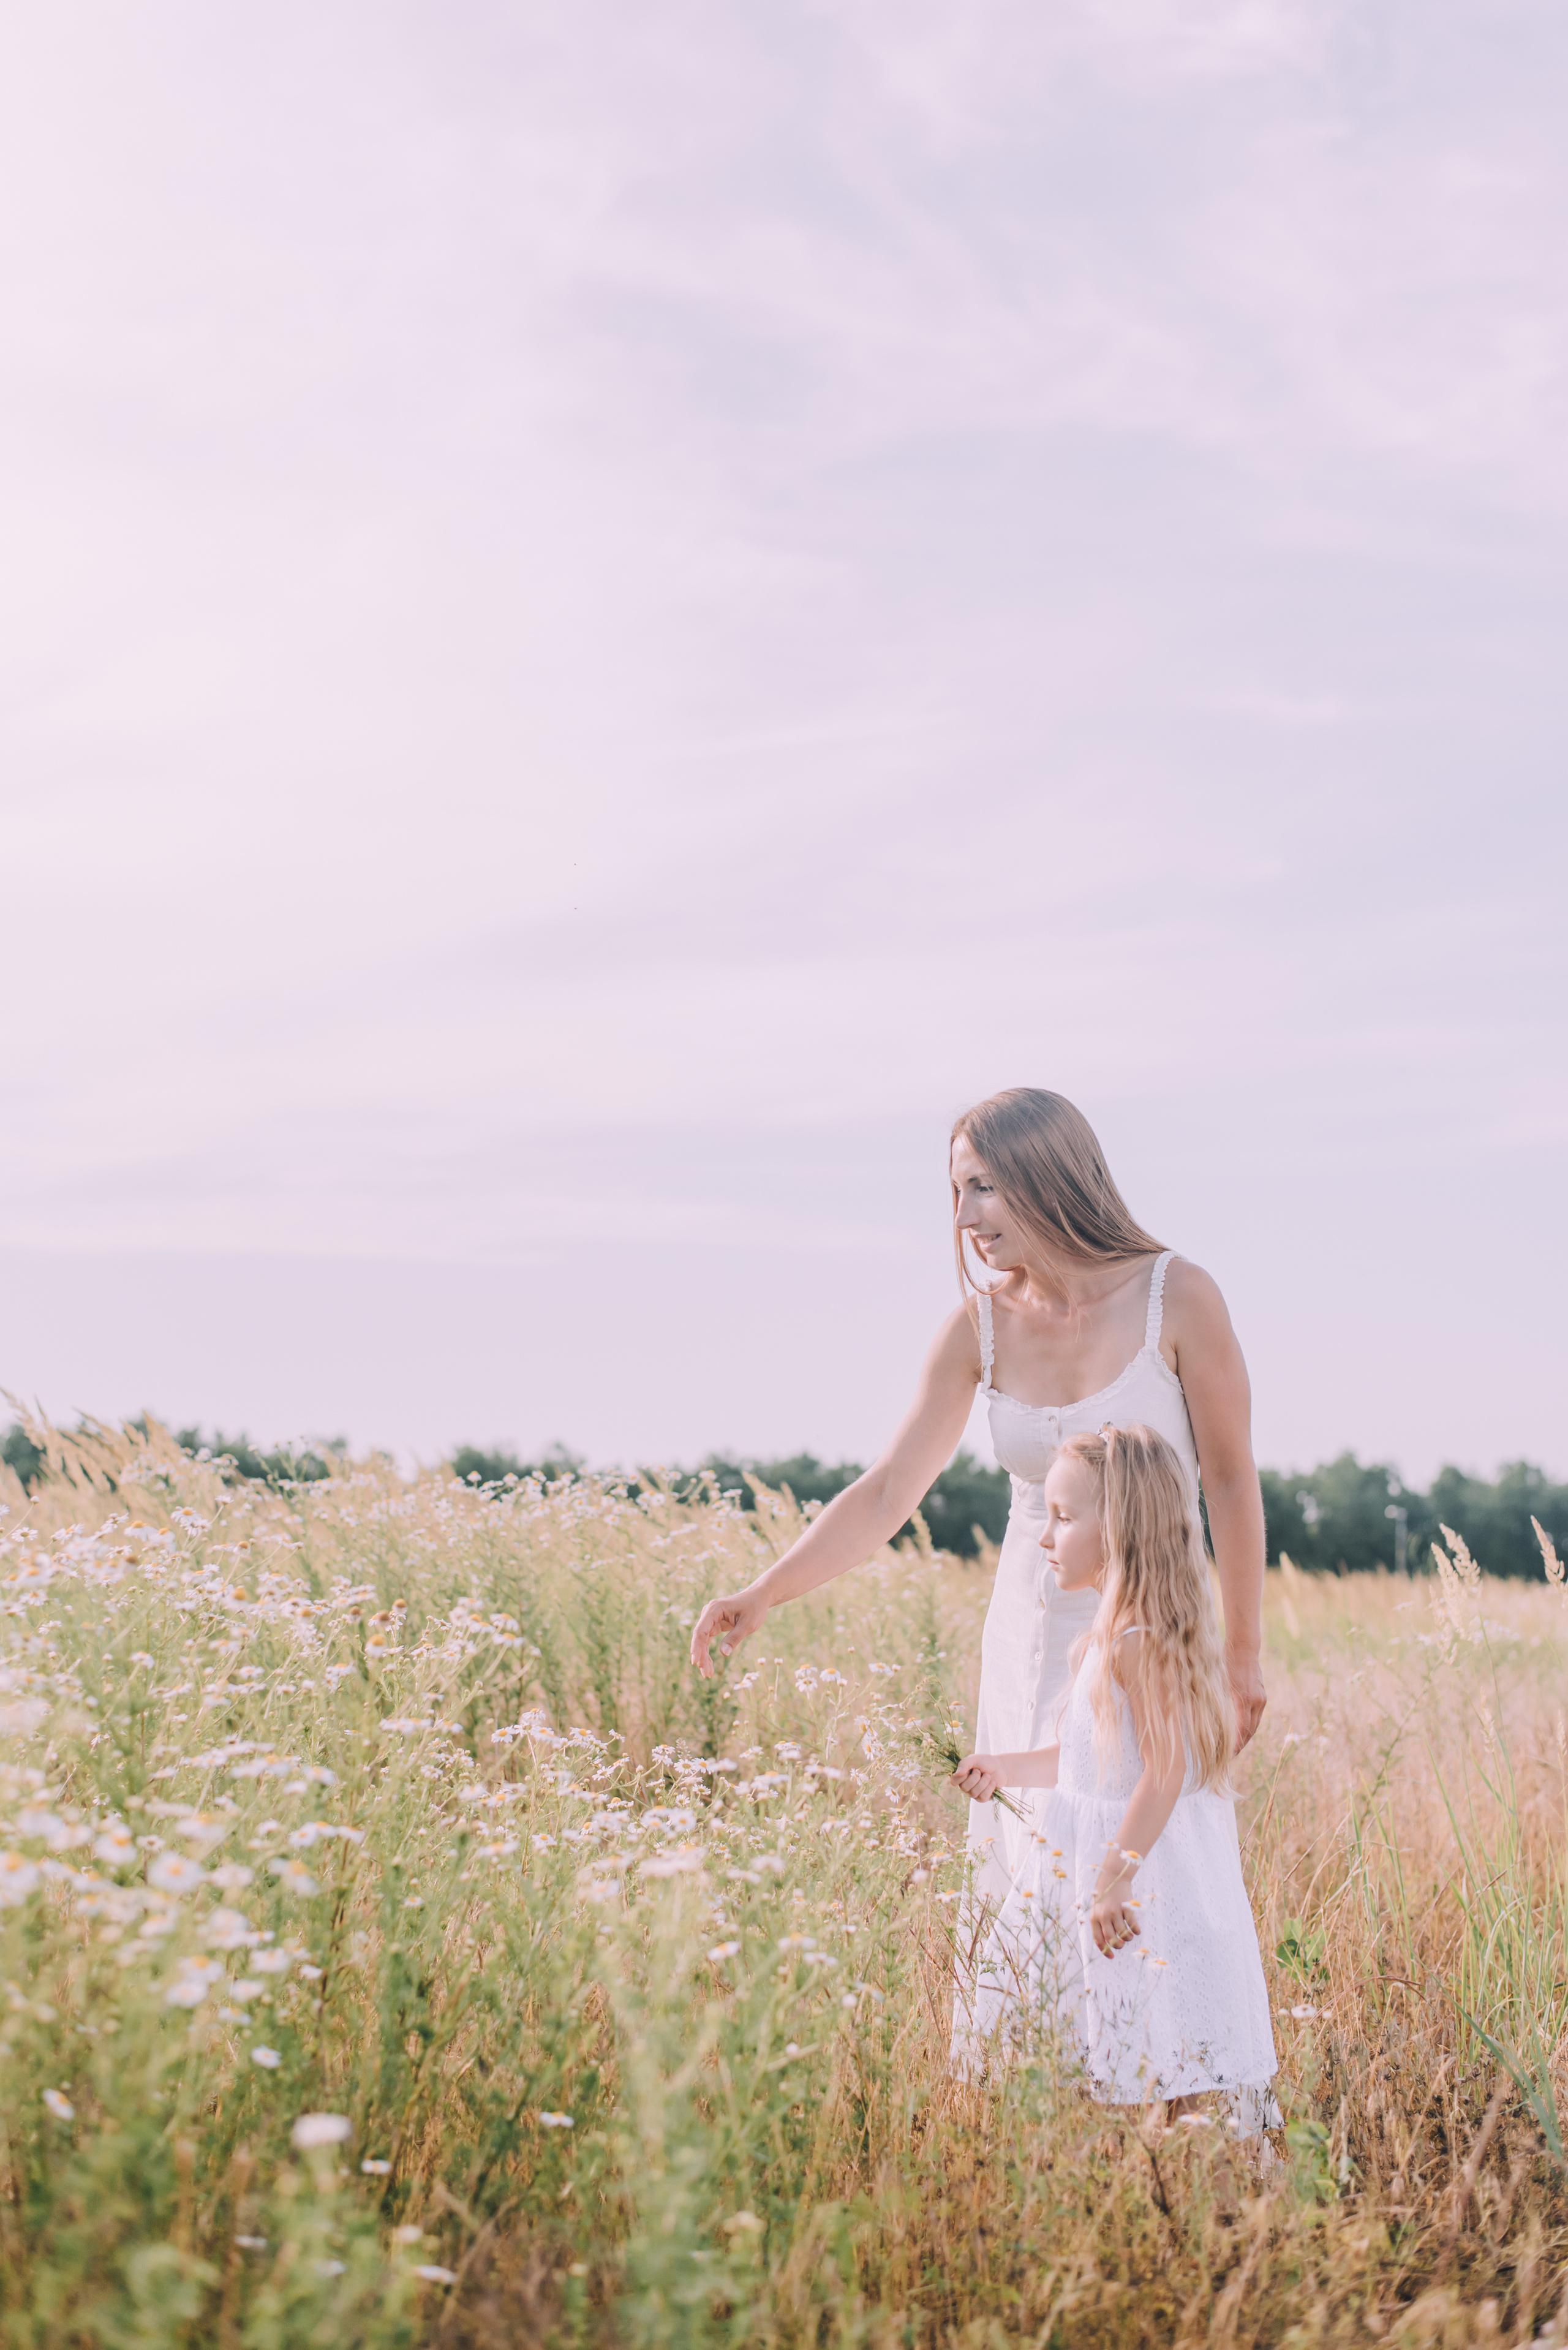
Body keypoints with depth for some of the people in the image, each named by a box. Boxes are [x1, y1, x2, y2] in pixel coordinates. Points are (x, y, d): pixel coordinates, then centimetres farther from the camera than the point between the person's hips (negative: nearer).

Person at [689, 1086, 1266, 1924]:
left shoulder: (1176, 1297, -13)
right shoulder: (979, 1324, -3)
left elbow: (1230, 1480, -4)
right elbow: (886, 1493, -4)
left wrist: (1242, 1652, 2)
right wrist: (764, 1592, -16)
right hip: (1030, 1640, 4)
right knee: (1016, 1892, 4)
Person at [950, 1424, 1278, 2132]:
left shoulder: (1138, 1642, -21)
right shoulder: (1111, 1633, 10)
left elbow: (1164, 1769, -23)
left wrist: (1116, 1879, -23)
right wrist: (1006, 1769, 20)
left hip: (1148, 1870, -10)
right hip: (1095, 1860, 10)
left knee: (1160, 2068, -2)